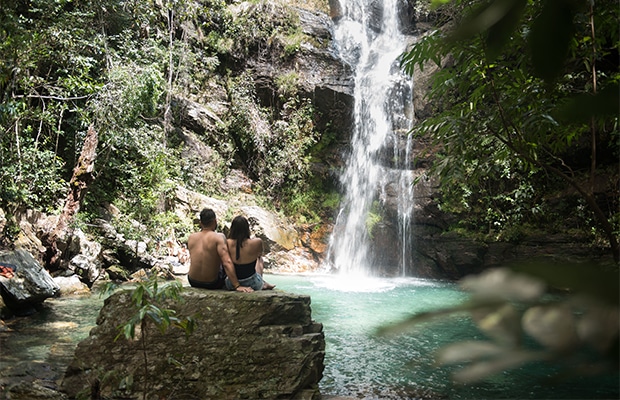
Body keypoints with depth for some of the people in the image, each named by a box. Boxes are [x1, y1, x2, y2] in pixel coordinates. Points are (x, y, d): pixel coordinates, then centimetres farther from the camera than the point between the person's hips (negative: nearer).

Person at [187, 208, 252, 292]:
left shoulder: (191, 237, -5)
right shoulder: (219, 237, -20)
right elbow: (227, 263, -30)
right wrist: (237, 286, -32)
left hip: (193, 282, 4)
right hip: (212, 284, -4)